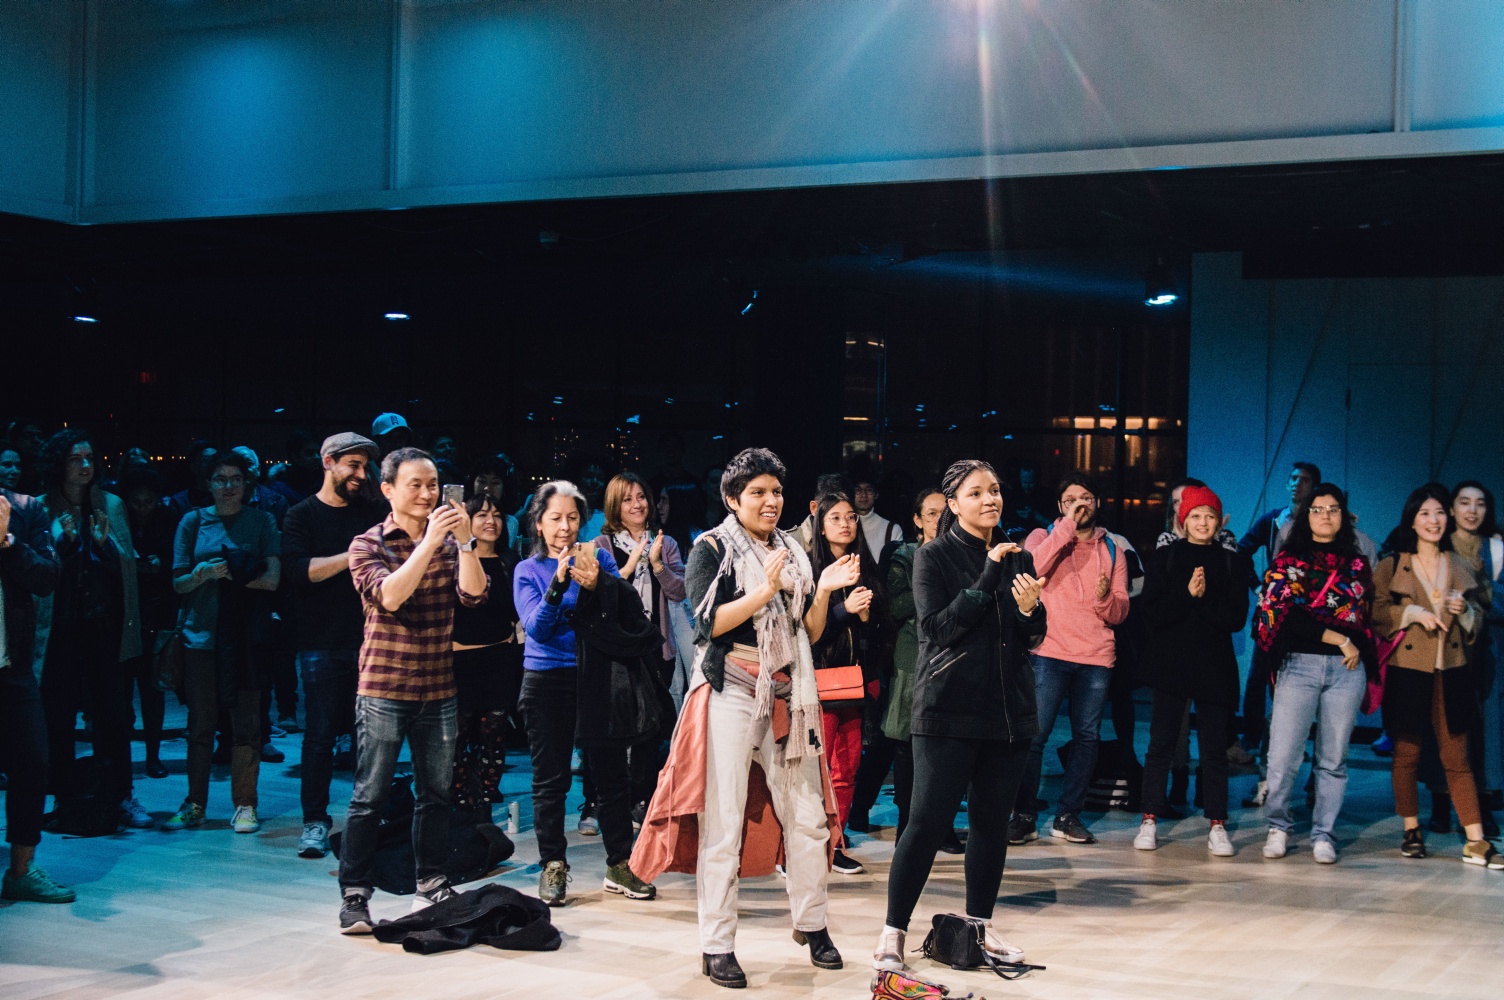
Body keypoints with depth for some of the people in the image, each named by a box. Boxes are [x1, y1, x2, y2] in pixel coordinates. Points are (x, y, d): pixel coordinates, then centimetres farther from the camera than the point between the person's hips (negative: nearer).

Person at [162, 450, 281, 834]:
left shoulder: (262, 522, 7)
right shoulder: (193, 522, 10)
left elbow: (272, 579, -2)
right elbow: (179, 583, 8)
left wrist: (226, 573, -9)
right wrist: (203, 573, -12)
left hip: (246, 635, -1)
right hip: (201, 633, 1)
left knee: (246, 723, -1)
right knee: (200, 723, 5)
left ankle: (245, 805, 7)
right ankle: (194, 804, 14)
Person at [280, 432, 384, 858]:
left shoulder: (371, 513, 15)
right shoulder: (302, 516, 3)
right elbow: (298, 569, -11)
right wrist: (353, 554, -16)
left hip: (368, 640, 3)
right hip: (322, 644, -3)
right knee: (320, 734, -2)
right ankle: (315, 821, 5)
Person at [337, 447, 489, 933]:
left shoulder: (449, 542, 7)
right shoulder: (368, 544, -3)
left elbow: (474, 593, -7)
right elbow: (387, 596, -21)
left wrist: (464, 542, -20)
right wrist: (429, 543, -26)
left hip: (438, 689, 4)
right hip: (384, 689, -4)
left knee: (436, 794, 11)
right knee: (370, 797, -1)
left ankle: (431, 885, 23)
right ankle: (354, 896, 6)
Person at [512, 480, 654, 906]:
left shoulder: (598, 557, 7)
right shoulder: (528, 570, 4)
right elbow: (537, 627, -10)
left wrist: (597, 583, -24)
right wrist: (559, 583, -24)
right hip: (547, 680, -1)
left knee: (612, 772, 0)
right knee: (550, 778, 2)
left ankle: (620, 865, 9)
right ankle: (553, 867, 12)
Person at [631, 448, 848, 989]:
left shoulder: (793, 552, 15)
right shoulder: (712, 549, -1)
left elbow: (809, 633, 13)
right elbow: (709, 622, -13)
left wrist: (822, 592, -4)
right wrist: (765, 590, -22)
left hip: (787, 696, 5)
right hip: (731, 695, -5)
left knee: (808, 817, 6)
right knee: (723, 824, -4)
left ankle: (811, 924, 23)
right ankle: (716, 946, 3)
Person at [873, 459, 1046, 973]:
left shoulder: (1018, 559, 11)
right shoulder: (934, 557, -2)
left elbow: (1032, 640, 12)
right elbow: (937, 627, -13)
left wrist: (1029, 610, -10)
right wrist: (987, 580, -17)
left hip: (1010, 710, 5)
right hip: (949, 709, -5)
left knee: (992, 820, 9)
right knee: (928, 821, -6)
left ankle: (980, 925, 22)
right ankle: (893, 931, 2)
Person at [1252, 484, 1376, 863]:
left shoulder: (1358, 564, 14)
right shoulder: (1287, 560, 6)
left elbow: (1366, 620, 20)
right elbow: (1283, 614, -7)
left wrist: (1368, 672, 16)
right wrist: (1339, 639, -9)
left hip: (1347, 668, 2)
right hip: (1299, 665, -2)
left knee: (1333, 758, 4)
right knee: (1283, 756, -7)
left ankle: (1323, 834, 14)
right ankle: (1278, 826, 13)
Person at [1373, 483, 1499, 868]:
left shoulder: (1459, 566, 12)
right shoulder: (1392, 566, 3)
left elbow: (1477, 621, 16)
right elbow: (1376, 613, -2)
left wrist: (1464, 610, -5)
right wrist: (1413, 612, -14)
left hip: (1450, 673, 2)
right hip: (1407, 671, -2)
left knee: (1457, 758, -1)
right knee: (1406, 754, 5)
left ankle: (1475, 842, -2)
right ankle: (1411, 830, 18)